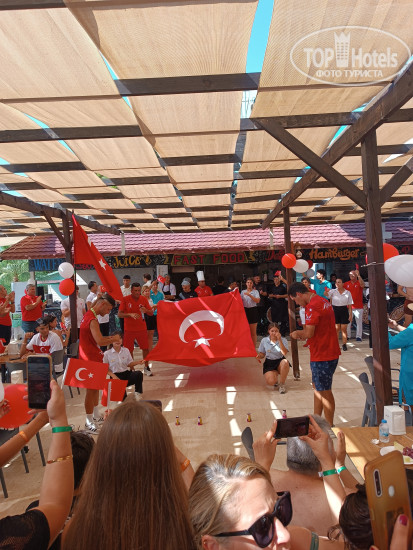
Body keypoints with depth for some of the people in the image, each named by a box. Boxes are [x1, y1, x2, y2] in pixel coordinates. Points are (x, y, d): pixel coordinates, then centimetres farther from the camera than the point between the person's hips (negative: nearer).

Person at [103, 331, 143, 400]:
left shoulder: (126, 350, 8)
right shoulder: (107, 353, -3)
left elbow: (130, 363, 11)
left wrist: (138, 362, -9)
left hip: (126, 373, 4)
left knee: (139, 374, -29)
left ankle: (138, 393, -10)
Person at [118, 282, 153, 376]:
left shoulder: (143, 299, 1)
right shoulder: (125, 299, -7)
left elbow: (151, 313, 3)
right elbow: (119, 314, -10)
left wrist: (146, 310, -19)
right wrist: (130, 314, -26)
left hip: (142, 329, 2)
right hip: (129, 329, -2)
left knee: (145, 348, 5)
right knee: (129, 350, 4)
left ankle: (146, 367, 22)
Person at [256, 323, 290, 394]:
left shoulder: (283, 340, -5)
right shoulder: (264, 341, 0)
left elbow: (285, 353, -21)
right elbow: (262, 354, 8)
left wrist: (279, 340, -25)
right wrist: (259, 356, -16)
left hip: (280, 362, 0)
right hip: (269, 363, 0)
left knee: (285, 362, -38)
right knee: (271, 382, -27)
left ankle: (282, 384, -15)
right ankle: (275, 377, 15)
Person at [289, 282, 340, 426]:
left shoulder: (312, 306, -20)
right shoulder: (323, 301, 12)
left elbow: (309, 333, -25)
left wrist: (297, 333, -5)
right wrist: (302, 335, 11)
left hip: (322, 356, -10)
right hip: (329, 353, 10)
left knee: (324, 391, 2)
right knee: (317, 387, 20)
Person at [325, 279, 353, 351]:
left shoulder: (347, 292, 0)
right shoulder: (333, 291, -1)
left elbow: (350, 305, 3)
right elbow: (326, 294, -22)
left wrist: (350, 315, -1)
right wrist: (326, 292, -46)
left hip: (344, 311, 0)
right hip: (335, 310, 0)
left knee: (344, 329, 4)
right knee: (336, 328, 6)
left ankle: (344, 344, 15)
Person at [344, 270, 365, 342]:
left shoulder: (359, 283, 0)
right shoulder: (346, 284, 8)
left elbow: (362, 285, -23)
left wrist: (358, 275, -33)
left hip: (358, 307, -2)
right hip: (348, 306, 2)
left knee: (359, 322, 2)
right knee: (348, 322, 4)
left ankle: (358, 336, 9)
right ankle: (347, 336, 13)